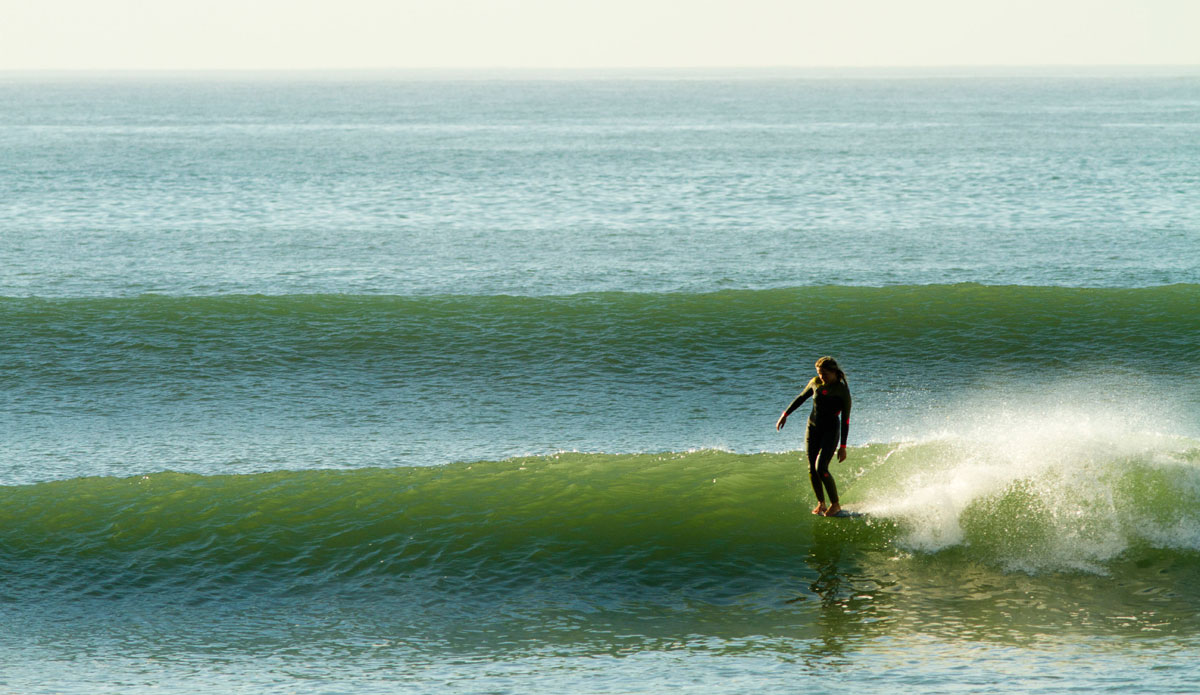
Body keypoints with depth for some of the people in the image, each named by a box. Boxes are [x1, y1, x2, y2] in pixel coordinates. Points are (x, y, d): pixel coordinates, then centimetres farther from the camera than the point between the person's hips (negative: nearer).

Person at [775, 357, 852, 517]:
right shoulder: (815, 382, 2)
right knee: (812, 469, 1)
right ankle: (821, 503, 15)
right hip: (813, 428, 5)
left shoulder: (842, 391, -12)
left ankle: (835, 504, -2)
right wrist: (785, 414, 16)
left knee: (821, 468, -16)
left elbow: (845, 420, -11)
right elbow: (801, 398, 18)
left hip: (830, 431, -5)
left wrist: (843, 446, -13)